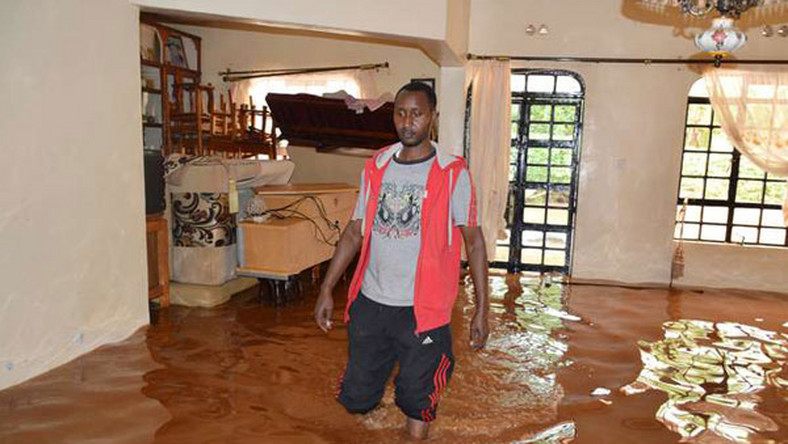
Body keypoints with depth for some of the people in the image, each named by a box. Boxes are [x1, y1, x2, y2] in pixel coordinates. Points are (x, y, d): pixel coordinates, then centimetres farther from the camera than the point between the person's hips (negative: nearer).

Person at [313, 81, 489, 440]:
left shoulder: (453, 173, -6)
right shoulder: (375, 167, 5)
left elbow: (473, 241, -3)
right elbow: (354, 232, 9)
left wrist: (481, 309, -5)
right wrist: (326, 289, 6)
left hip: (422, 310, -3)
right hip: (370, 303, 4)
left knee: (417, 418, 6)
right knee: (356, 400, 14)